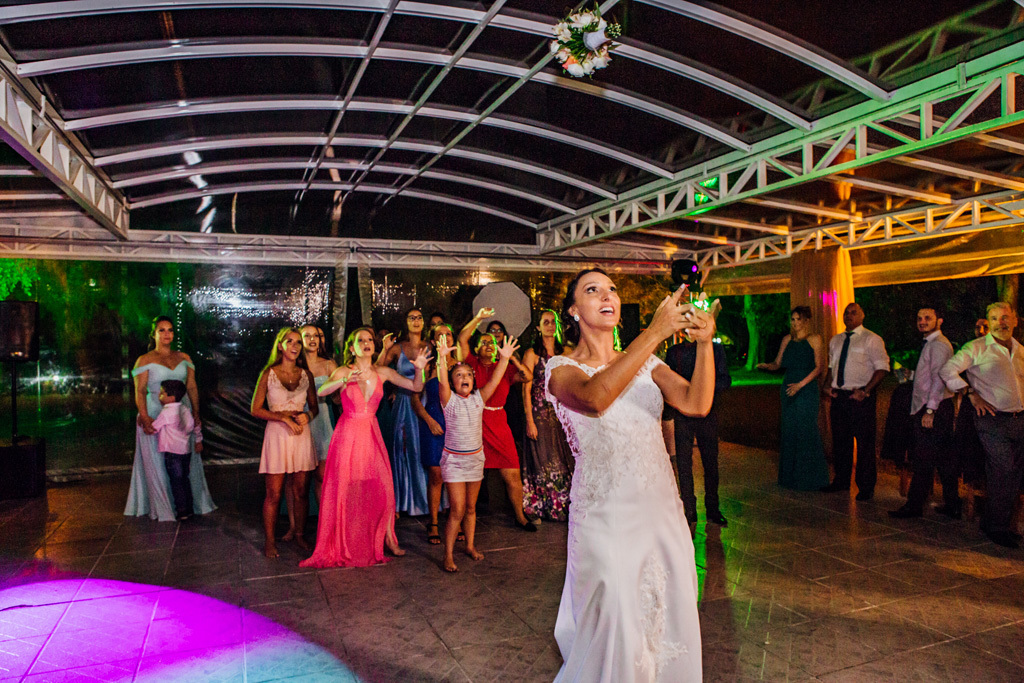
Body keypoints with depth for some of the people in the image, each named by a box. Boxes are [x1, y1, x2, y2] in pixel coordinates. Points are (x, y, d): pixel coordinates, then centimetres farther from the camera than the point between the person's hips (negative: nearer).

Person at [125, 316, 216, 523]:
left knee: (186, 461, 7)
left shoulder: (184, 358, 10)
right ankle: (163, 508, 12)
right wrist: (144, 417, -18)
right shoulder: (145, 360, -1)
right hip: (156, 416, -3)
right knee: (158, 462, 2)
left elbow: (192, 387, 9)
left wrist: (196, 412, 0)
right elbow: (140, 391, -7)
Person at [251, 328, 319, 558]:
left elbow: (314, 407, 15)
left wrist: (307, 416, -8)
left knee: (301, 491, 6)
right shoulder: (268, 373, 0)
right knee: (274, 493, 1)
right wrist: (284, 416, -12)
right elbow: (255, 409, -2)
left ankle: (299, 534, 21)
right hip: (277, 435, -2)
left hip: (302, 435, 3)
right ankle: (269, 541, 13)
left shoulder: (306, 374, 8)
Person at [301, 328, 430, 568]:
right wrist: (346, 380, -36)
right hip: (348, 433, -3)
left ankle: (387, 539, 17)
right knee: (345, 489, 1)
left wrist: (419, 369, -15)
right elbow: (321, 391, -23)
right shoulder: (344, 372, -6)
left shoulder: (382, 373, 2)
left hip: (371, 433, 3)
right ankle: (343, 545, 16)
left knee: (382, 487, 0)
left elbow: (416, 388, 3)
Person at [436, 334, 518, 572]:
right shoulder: (449, 400, -7)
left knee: (471, 508, 14)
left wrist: (504, 359, -18)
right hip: (454, 459, -4)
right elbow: (442, 383, -25)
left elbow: (494, 381, -7)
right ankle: (449, 555, 5)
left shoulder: (478, 398, 3)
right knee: (458, 509, -6)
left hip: (475, 458, 4)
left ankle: (470, 545, 31)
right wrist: (442, 358, -39)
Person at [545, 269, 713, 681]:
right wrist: (655, 331, -29)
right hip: (606, 518, -4)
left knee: (669, 625, 12)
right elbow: (595, 397, -27)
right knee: (617, 629, -2)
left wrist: (704, 344, -21)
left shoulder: (645, 363, 10)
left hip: (662, 511, 5)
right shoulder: (561, 368, -4)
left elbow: (697, 404, -5)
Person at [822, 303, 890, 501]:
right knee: (840, 441, 13)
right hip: (839, 396, 6)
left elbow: (882, 367, -10)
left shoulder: (871, 339, -5)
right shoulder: (836, 340, 15)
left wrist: (866, 390, -19)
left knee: (865, 443, -1)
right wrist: (829, 385, 5)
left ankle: (866, 487, 9)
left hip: (860, 397, -6)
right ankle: (841, 481, 26)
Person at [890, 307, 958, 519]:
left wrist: (930, 410, -22)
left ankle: (914, 506, -1)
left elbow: (939, 379, -19)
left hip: (934, 409, -10)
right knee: (944, 459, 13)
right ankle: (952, 505, 19)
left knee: (924, 461, -5)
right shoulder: (930, 344, 19)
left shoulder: (938, 344, -12)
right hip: (932, 408, 10)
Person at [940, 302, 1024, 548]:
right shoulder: (977, 348, -4)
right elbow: (947, 371, -10)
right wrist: (972, 394, -14)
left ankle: (1002, 524, 22)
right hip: (993, 419, -6)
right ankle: (996, 527, 3)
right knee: (1002, 471, -10)